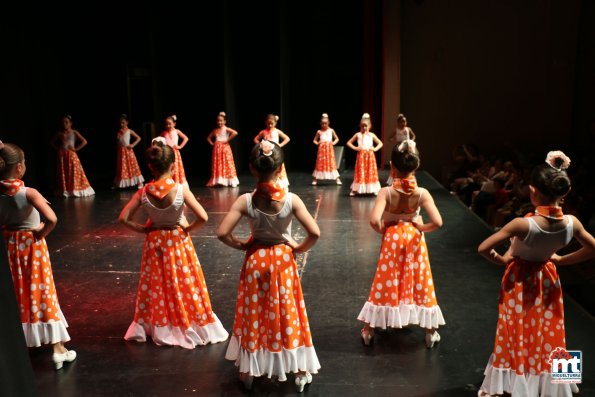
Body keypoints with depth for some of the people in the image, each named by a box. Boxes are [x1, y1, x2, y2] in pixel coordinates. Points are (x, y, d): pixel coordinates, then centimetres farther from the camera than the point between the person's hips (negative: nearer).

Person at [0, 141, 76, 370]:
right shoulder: (28, 193, -23)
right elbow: (52, 219, -33)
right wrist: (41, 233, -16)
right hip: (31, 245, -5)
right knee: (42, 292, 3)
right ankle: (58, 348, 8)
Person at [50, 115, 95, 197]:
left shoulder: (74, 132, -2)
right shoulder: (60, 133, 6)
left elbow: (84, 141, -7)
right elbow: (53, 142, 21)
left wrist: (76, 149, -9)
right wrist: (58, 148, 6)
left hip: (71, 155, -3)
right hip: (62, 156, 3)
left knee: (74, 173, -3)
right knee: (64, 174, 4)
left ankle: (76, 190, 3)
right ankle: (65, 191, 9)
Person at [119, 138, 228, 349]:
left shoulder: (143, 192, -13)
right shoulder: (181, 189, -22)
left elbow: (124, 218, -9)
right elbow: (203, 218, -25)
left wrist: (143, 229, 2)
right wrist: (189, 228, -7)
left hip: (154, 243, 3)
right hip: (178, 242, -2)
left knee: (157, 286, 17)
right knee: (183, 284, 12)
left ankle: (160, 328, 29)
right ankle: (189, 325, 23)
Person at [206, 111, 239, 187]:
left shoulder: (226, 129, -5)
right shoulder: (215, 130, 10)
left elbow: (235, 133, -21)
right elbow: (208, 137, 24)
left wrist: (227, 140, -17)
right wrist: (211, 143, 6)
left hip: (225, 148, -5)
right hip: (217, 149, 5)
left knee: (226, 164, -4)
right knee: (217, 165, 5)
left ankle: (228, 180, -1)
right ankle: (217, 181, 9)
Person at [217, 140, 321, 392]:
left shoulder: (245, 201, -15)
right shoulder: (291, 199, -17)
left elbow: (222, 233, -17)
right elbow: (315, 233, -19)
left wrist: (241, 245, 0)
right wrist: (299, 248, -1)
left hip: (255, 261, 1)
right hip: (283, 261, 0)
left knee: (253, 315, 15)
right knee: (287, 313, 13)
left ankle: (248, 372, 29)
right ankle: (300, 372, 26)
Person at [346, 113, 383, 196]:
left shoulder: (372, 135, 5)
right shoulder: (358, 134, 2)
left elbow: (380, 143, 11)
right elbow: (348, 142, 6)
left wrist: (375, 149, -4)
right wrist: (355, 148, -5)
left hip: (370, 156, 1)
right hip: (361, 155, -1)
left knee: (371, 172, 4)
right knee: (360, 173, -2)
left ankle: (373, 189, 9)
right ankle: (355, 190, 1)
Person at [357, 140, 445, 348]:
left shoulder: (386, 192, -17)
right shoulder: (422, 193, -14)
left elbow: (374, 220, -28)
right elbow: (437, 222, -19)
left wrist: (382, 231, -7)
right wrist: (422, 228, 0)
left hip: (392, 239, 0)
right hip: (415, 239, 1)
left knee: (385, 284, 12)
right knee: (421, 283, 14)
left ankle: (368, 330, 21)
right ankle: (430, 333, 24)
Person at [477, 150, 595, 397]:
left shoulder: (522, 224, -32)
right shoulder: (571, 223, -19)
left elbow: (483, 249, -27)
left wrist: (502, 261, -8)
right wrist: (560, 260, 8)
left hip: (519, 281, -3)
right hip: (548, 281, 3)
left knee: (517, 337, 14)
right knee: (546, 338, 20)